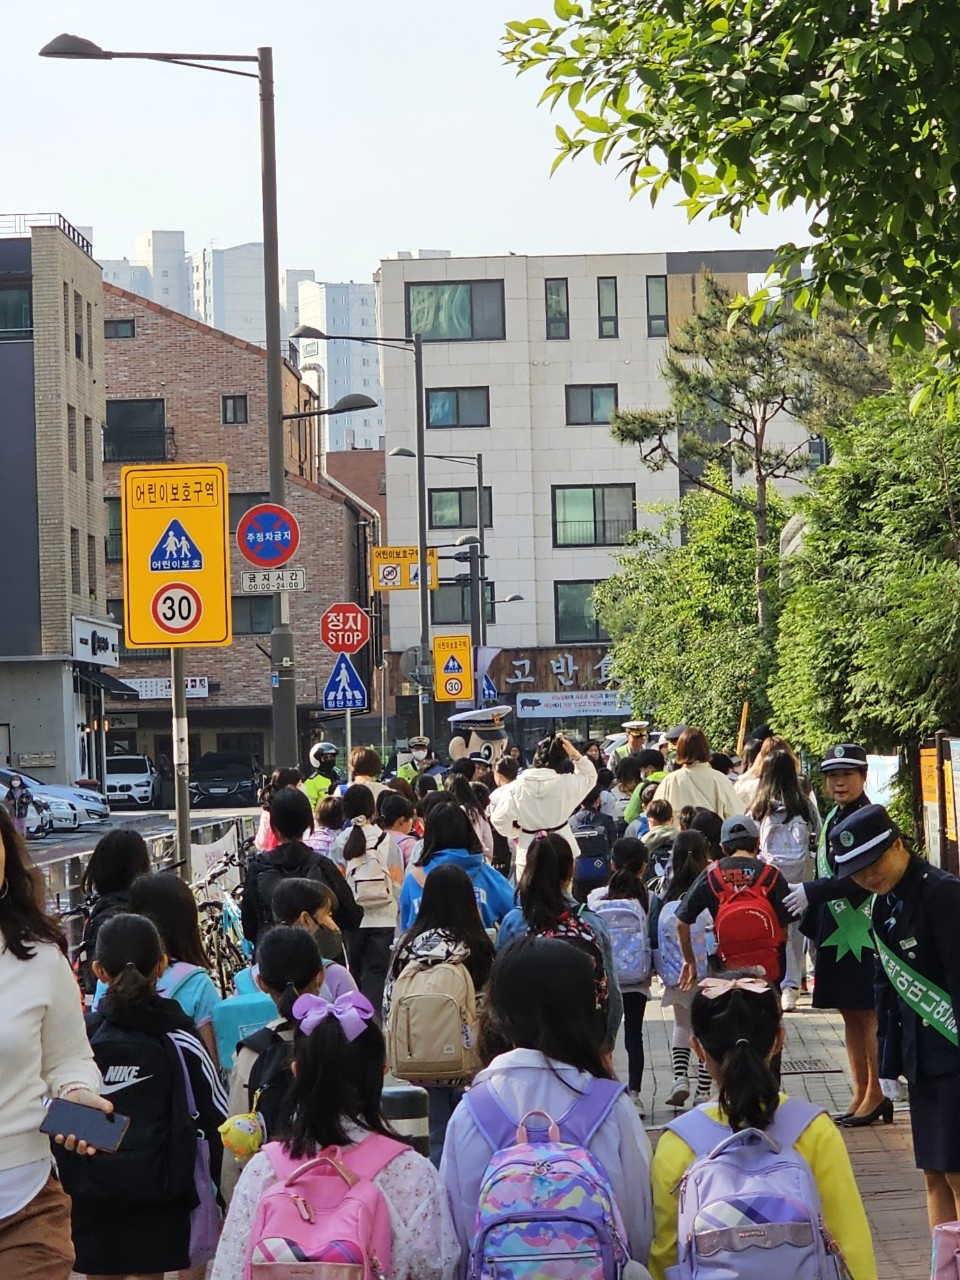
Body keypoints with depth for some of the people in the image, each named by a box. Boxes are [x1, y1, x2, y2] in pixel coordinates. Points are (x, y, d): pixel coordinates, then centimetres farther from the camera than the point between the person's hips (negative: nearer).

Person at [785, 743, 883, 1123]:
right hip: (834, 930, 8)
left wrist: (810, 892, -25)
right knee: (849, 1014, 12)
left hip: (863, 930, -8)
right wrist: (811, 925, 16)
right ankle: (860, 1092, 19)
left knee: (868, 1013, -4)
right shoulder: (832, 819, 12)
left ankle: (876, 1092, 3)